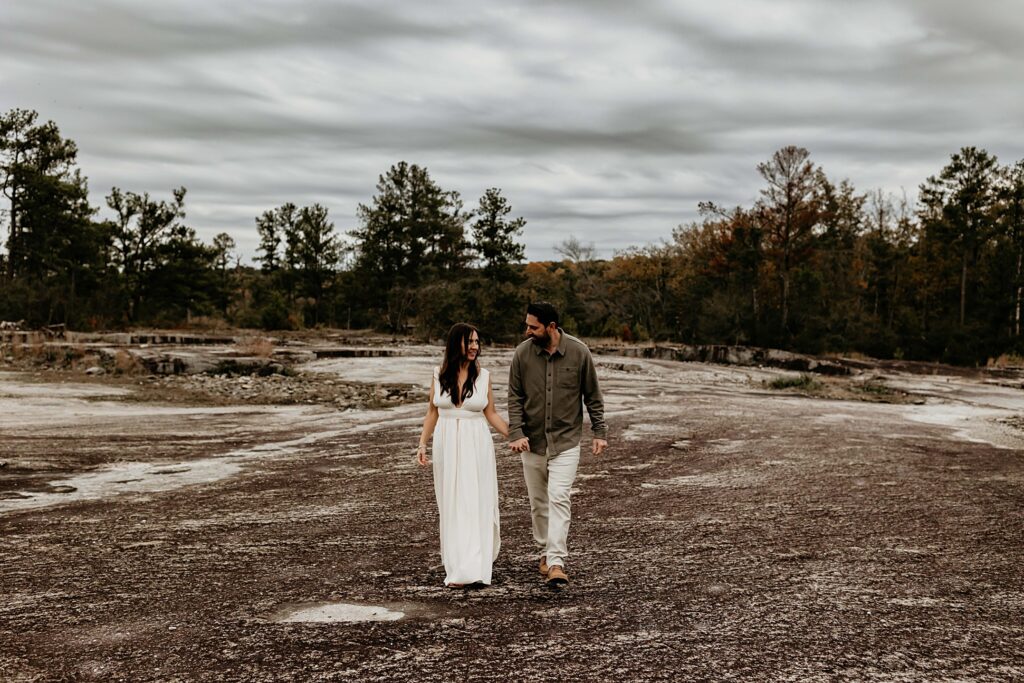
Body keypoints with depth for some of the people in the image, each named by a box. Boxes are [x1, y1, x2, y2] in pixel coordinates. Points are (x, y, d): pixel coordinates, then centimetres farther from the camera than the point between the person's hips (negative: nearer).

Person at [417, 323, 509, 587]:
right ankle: (457, 567, 14)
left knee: (476, 503, -3)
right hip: (446, 444, 1)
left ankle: (474, 568, 0)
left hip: (476, 445, -1)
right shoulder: (439, 374, 2)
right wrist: (422, 443, 3)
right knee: (451, 506, 6)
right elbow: (432, 412, 10)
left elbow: (491, 414, 6)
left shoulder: (483, 376, -1)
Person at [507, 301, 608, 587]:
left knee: (558, 498, -13)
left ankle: (556, 563, -14)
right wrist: (516, 433, -13)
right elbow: (515, 397, -2)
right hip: (532, 441, 2)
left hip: (566, 441, -2)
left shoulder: (579, 352, -8)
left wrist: (600, 432, 0)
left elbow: (592, 395, 1)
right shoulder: (522, 353, -5)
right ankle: (545, 552, 27)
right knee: (538, 502, 11)